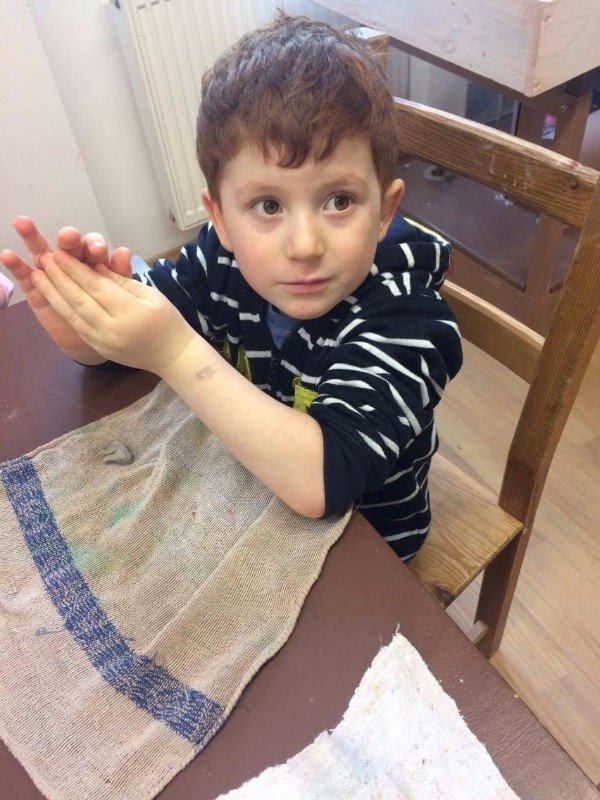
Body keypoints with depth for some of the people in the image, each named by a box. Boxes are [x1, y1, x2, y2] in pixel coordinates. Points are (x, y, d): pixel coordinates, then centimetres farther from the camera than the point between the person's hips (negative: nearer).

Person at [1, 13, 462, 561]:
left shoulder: (406, 321, -30)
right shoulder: (226, 259, -17)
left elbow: (319, 481, -40)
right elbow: (141, 331, -5)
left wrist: (177, 353, -43)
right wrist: (85, 333, -28)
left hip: (357, 545, -2)